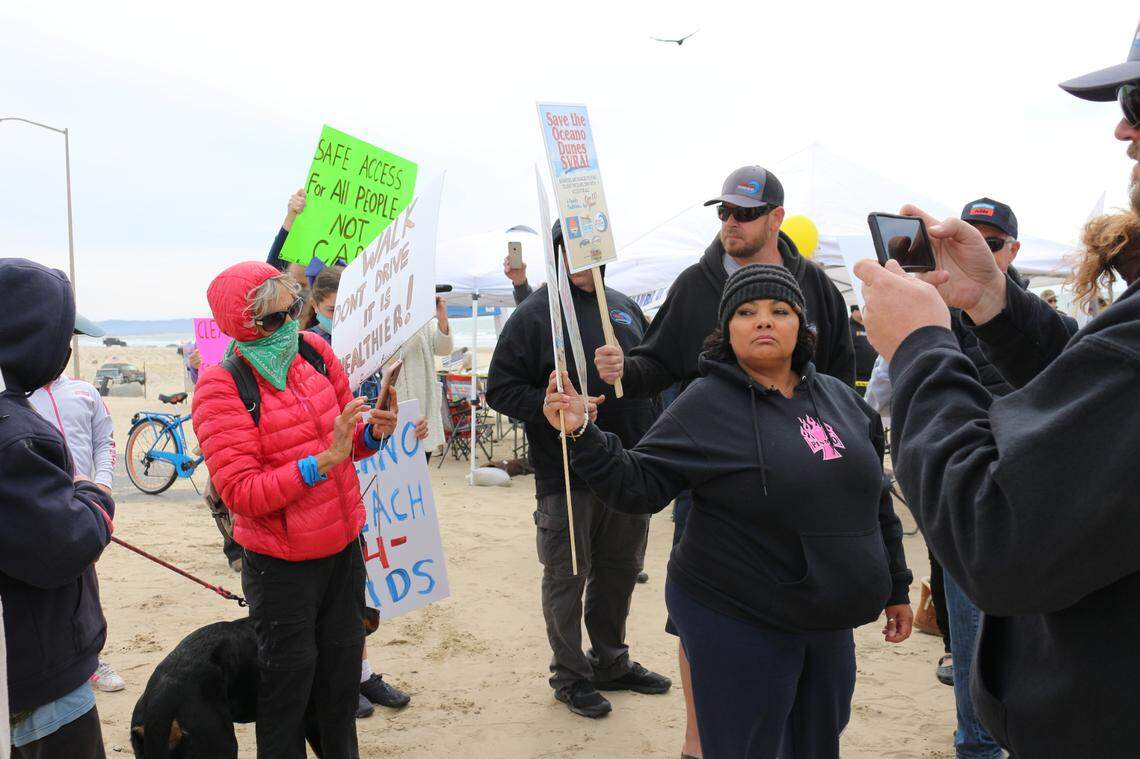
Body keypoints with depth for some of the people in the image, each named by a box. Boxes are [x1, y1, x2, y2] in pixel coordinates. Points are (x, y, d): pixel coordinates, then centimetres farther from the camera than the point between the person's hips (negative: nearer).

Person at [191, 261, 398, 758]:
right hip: (282, 566, -6)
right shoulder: (222, 388, -17)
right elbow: (242, 492, -23)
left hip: (344, 548, 6)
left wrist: (373, 432, -10)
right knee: (288, 686, 10)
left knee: (342, 679, 20)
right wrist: (323, 461, -30)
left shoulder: (314, 351, 0)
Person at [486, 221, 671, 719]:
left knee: (621, 570, 17)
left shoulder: (623, 307, 11)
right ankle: (570, 676, 24)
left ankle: (611, 662, 36)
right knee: (566, 578, 7)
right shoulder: (534, 314, -8)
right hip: (567, 473, -6)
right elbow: (500, 389, -10)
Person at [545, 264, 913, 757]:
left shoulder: (839, 397, 5)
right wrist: (583, 436, -31)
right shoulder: (706, 405, -12)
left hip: (829, 623, 6)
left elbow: (875, 499, 13)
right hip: (738, 624, -6)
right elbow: (639, 486, -16)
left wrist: (895, 588, 16)